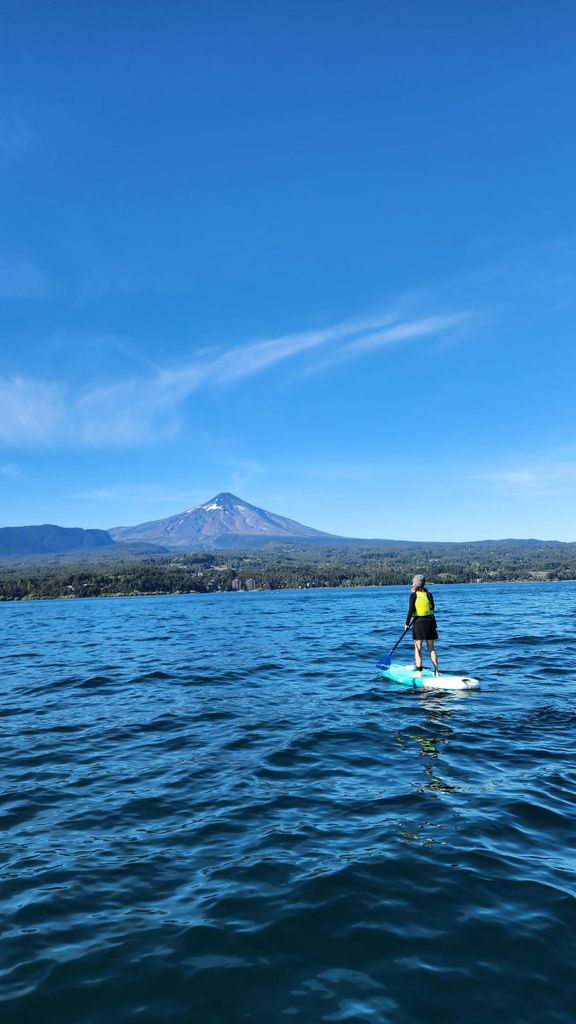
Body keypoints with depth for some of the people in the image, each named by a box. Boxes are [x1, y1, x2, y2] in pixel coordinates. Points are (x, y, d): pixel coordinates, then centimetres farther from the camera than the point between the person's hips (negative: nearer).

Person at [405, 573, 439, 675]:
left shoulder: (414, 595, -7)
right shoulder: (429, 594, 6)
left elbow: (410, 610, -10)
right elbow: (432, 608, 10)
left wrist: (407, 623, -3)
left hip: (419, 622, -4)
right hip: (430, 621, 5)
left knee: (418, 648, 2)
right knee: (431, 648, 12)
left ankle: (419, 670, -2)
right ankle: (436, 670, 9)